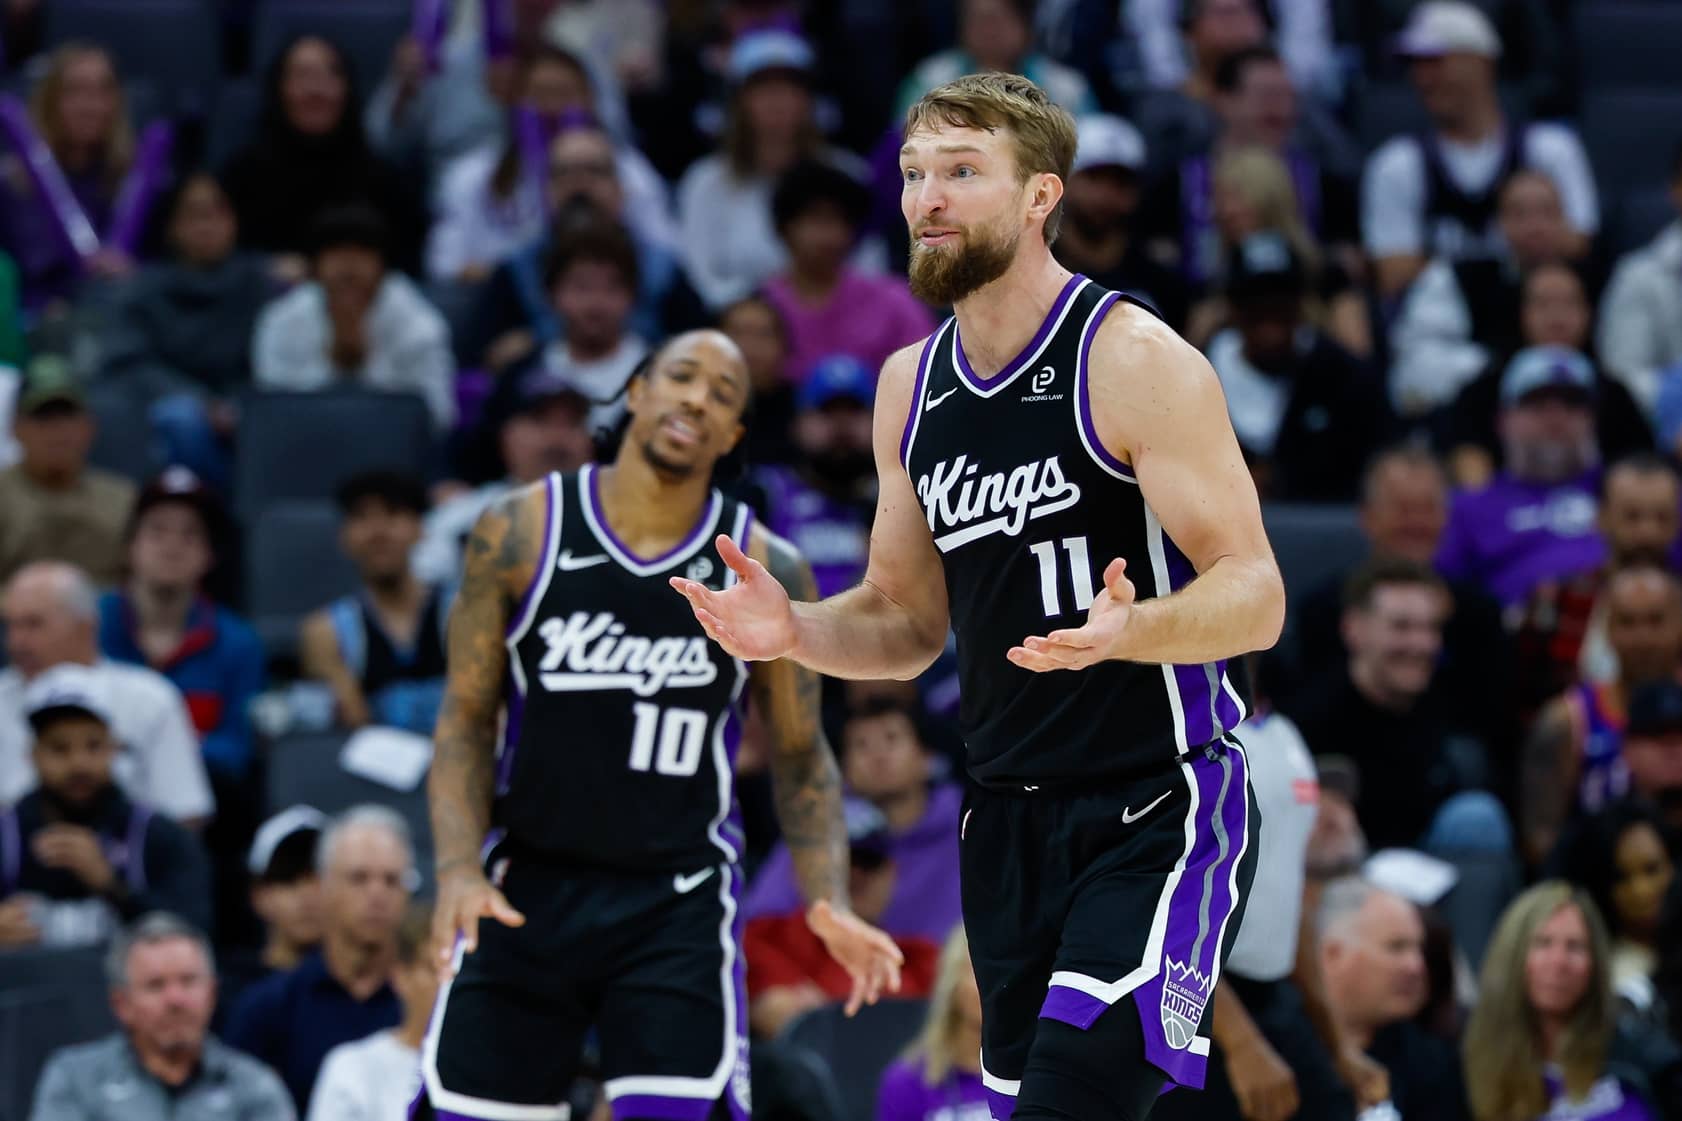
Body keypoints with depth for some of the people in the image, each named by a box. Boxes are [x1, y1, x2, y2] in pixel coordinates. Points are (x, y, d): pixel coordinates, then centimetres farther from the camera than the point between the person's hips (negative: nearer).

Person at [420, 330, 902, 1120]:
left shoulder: (767, 573, -2)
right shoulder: (519, 534, -3)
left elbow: (801, 758, 6)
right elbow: (465, 721, 1)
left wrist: (829, 902, -9)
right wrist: (458, 870, -14)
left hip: (678, 900, -1)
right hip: (526, 890, 1)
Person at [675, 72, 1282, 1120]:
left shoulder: (1133, 359, -12)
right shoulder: (910, 385, 9)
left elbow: (1256, 597, -15)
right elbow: (905, 620, 17)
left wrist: (1129, 629, -36)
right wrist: (794, 630, -4)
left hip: (1160, 809, -7)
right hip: (1010, 818, 7)